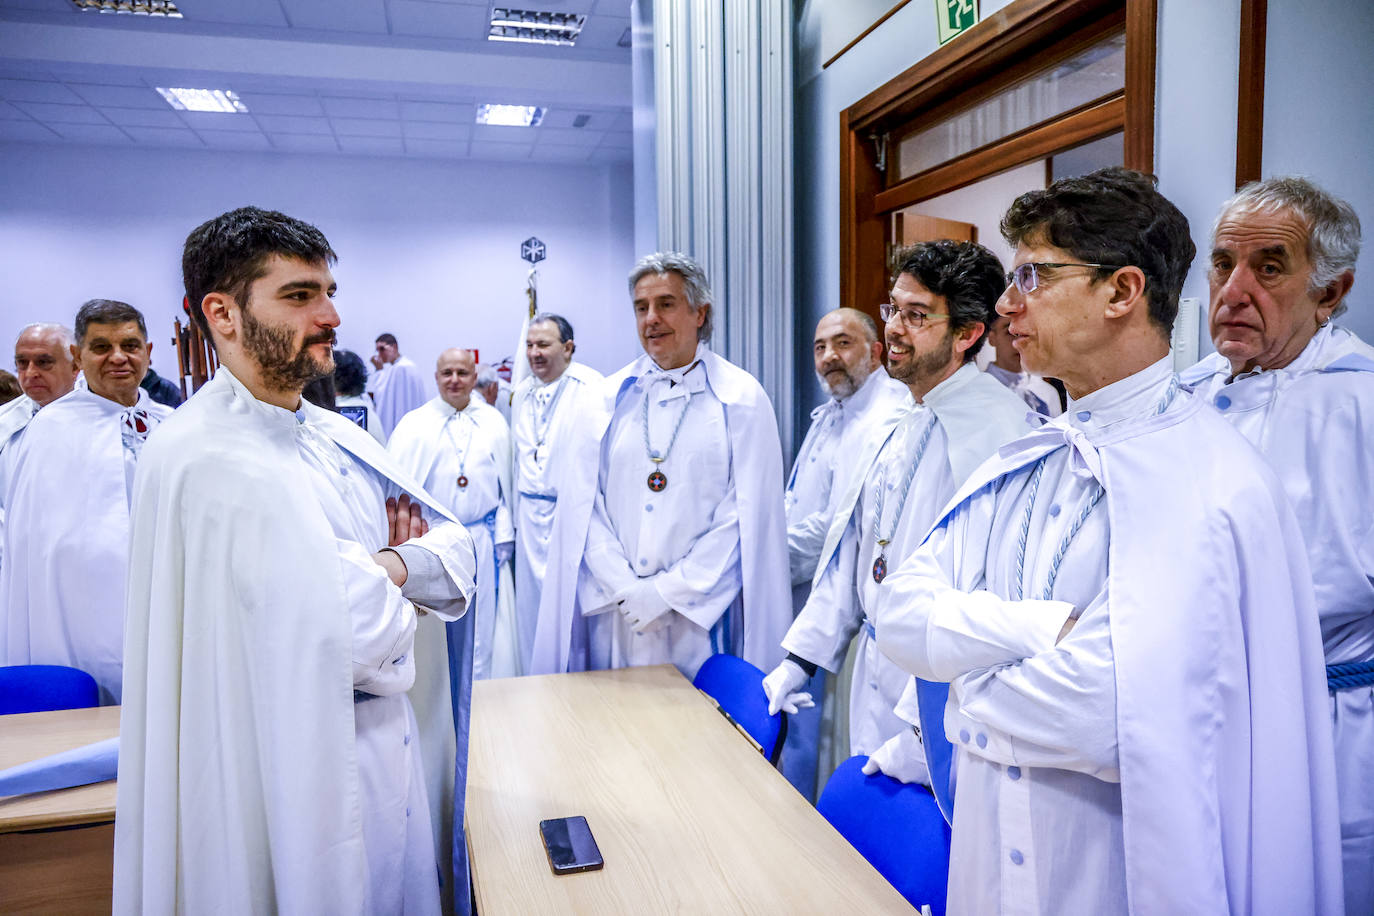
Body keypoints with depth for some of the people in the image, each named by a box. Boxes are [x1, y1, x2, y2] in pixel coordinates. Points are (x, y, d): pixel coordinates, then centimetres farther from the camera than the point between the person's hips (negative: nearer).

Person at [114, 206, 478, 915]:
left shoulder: (336, 436, 5)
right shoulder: (208, 458, -23)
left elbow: (457, 553, 4)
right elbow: (369, 636, -31)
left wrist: (386, 565, -17)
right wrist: (393, 577, -9)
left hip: (385, 749, 8)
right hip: (293, 776, -8)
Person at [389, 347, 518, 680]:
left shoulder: (493, 422, 7)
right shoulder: (413, 425, 2)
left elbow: (504, 482, 7)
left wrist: (503, 537, 3)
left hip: (483, 542, 1)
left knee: (484, 625, 5)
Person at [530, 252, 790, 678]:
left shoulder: (741, 399, -1)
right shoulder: (610, 397, 7)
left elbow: (746, 514, -6)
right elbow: (583, 503, 3)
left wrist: (667, 591, -10)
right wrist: (626, 589, -9)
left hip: (702, 613, -2)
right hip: (614, 612, 2)